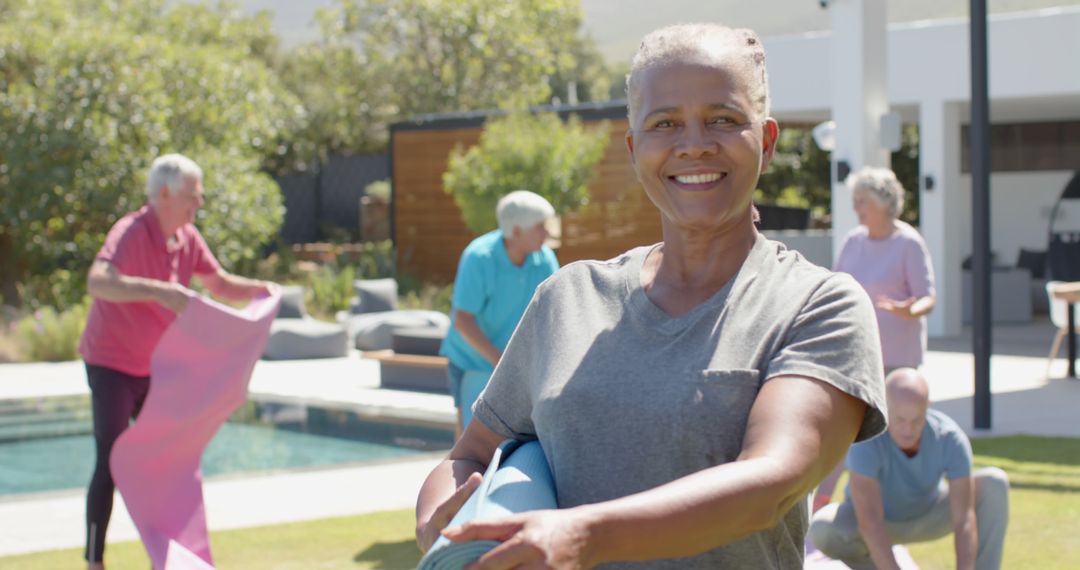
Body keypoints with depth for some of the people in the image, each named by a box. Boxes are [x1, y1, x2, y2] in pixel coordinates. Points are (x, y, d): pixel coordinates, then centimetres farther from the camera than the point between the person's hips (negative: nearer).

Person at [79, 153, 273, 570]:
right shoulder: (131, 232, -24)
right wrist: (158, 291, -53)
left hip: (155, 367, 8)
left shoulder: (187, 238, 0)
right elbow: (98, 282, -41)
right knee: (112, 462, -9)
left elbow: (219, 283, 13)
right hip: (112, 364, -8)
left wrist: (256, 289, -6)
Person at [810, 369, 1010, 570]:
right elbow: (869, 524, -43)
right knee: (822, 530, -34)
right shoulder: (866, 437, -38)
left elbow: (965, 521, -33)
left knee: (995, 482, -22)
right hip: (874, 516, -2)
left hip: (927, 516, 2)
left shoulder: (952, 438, -30)